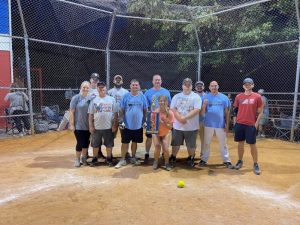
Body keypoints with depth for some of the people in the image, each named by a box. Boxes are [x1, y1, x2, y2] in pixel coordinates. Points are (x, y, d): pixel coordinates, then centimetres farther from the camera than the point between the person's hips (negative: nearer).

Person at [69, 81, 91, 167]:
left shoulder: (90, 98, 2)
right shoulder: (76, 98, -8)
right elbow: (71, 112, -8)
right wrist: (71, 124, -11)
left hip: (88, 125, 4)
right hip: (78, 126, -4)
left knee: (86, 142, 12)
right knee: (80, 143, 2)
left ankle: (84, 158, 31)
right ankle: (77, 159, 22)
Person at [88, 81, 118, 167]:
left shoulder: (111, 99, 0)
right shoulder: (94, 100, 1)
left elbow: (115, 113, 0)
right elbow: (90, 114, 2)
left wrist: (114, 125, -4)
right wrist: (91, 126, -3)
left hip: (108, 127, 0)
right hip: (97, 127, 1)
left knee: (109, 144, 10)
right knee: (95, 145, 12)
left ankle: (109, 159, 27)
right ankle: (94, 159, 29)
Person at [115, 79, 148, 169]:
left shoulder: (142, 96, -1)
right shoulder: (126, 96, -4)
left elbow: (145, 110, 5)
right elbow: (122, 110, 0)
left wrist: (144, 121, 3)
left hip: (138, 125, 2)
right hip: (127, 125, -1)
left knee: (135, 142, 15)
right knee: (125, 142, 4)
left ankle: (133, 158, 31)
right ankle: (123, 160, 17)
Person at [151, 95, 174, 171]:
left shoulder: (170, 113, -19)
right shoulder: (154, 112, -19)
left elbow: (170, 127, -17)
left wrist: (163, 123, -32)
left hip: (166, 133, 0)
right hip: (156, 133, 0)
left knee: (166, 148, -13)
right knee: (157, 147, -15)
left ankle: (167, 163, 16)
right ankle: (156, 162, 15)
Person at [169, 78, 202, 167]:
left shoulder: (196, 97, -3)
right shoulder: (177, 96, 7)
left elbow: (196, 110, -14)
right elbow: (173, 109, 0)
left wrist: (185, 117, -20)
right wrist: (180, 118, -15)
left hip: (191, 127, -2)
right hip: (177, 126, 2)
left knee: (191, 145, 9)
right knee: (175, 144, 13)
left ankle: (191, 158, 31)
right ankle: (173, 157, 32)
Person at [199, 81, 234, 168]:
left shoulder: (224, 97, 0)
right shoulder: (205, 97, 0)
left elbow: (227, 112, 2)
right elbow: (202, 112, 0)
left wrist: (227, 125, 0)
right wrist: (204, 105, -20)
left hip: (221, 125, 0)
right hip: (208, 124, 1)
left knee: (223, 144, 10)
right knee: (206, 143, 12)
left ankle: (226, 161, 20)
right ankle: (204, 159, 23)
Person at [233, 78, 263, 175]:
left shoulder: (257, 97, -1)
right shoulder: (239, 97, 5)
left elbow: (260, 112, 1)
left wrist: (256, 123, -6)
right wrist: (234, 122, 6)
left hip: (251, 125, -2)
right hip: (239, 124, 2)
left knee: (252, 145, 4)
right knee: (240, 143, 11)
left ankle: (255, 164, 17)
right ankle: (240, 161, 26)